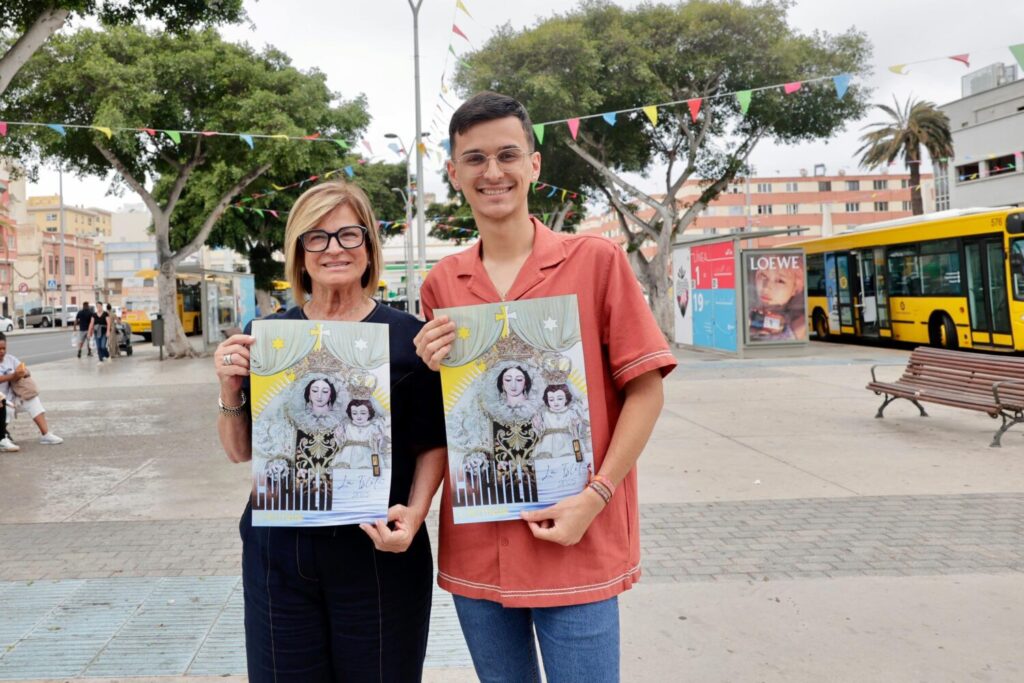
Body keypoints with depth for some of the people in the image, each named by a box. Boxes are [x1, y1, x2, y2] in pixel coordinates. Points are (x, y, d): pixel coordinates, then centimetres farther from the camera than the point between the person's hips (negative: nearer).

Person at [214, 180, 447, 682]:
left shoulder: (407, 336, -5)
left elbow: (433, 445, 0)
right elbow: (239, 452, 9)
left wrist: (415, 512, -15)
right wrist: (231, 391, -8)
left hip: (377, 552, -2)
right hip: (278, 552, 3)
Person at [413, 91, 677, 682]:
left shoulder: (596, 261, -6)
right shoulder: (441, 284, 4)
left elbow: (646, 391, -6)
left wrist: (595, 497, -14)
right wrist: (433, 371, -7)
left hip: (577, 545, -3)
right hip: (474, 547, 4)